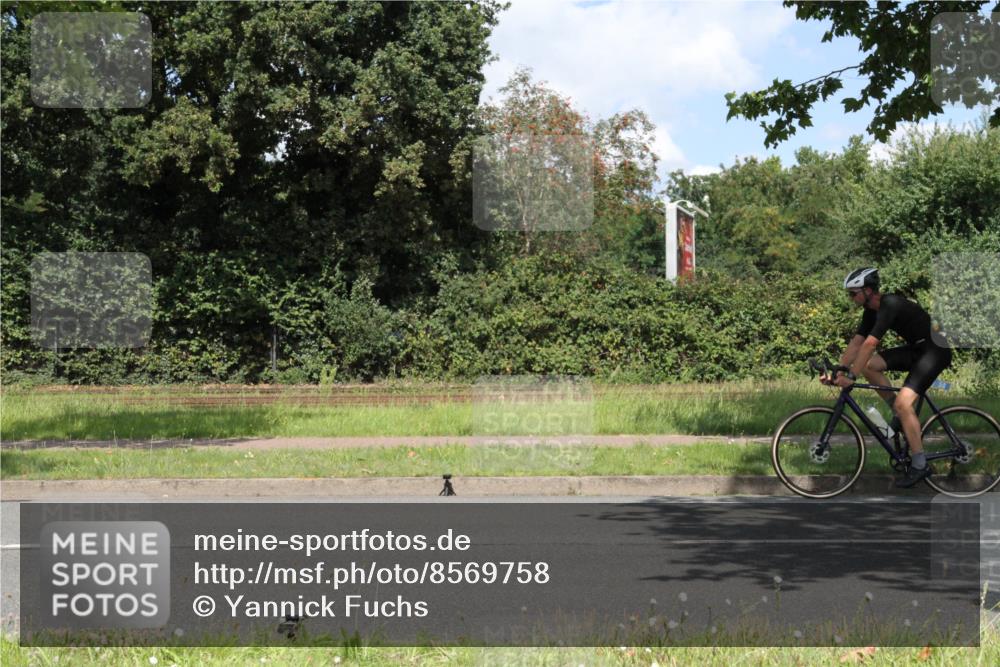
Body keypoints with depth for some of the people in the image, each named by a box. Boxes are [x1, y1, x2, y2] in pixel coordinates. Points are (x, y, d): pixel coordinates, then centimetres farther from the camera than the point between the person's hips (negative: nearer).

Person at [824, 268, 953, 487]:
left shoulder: (891, 305, -26)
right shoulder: (872, 310, 3)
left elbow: (869, 344, -30)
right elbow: (856, 342, 5)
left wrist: (851, 376, -30)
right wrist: (836, 371, -2)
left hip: (935, 350, -9)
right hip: (916, 348, 9)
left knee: (903, 402, -22)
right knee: (869, 364, -5)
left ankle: (920, 465, -12)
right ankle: (901, 414, 6)